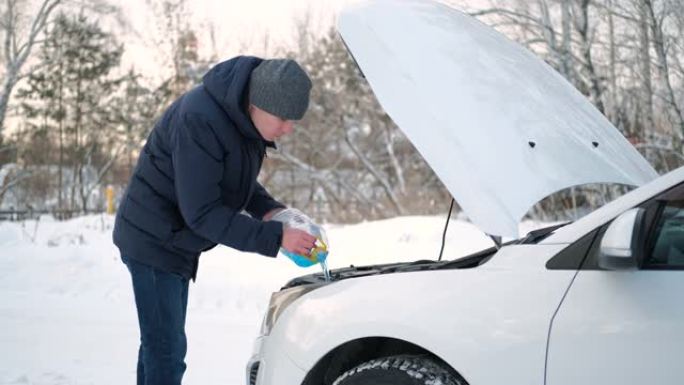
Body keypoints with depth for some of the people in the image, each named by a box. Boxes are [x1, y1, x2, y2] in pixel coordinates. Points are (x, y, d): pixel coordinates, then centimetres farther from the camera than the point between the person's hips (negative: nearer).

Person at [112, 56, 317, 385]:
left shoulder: (243, 115, -2)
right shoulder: (200, 119, -30)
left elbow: (235, 179, 13)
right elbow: (202, 212, -29)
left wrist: (268, 209, -6)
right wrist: (274, 237, -29)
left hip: (176, 241, 9)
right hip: (153, 240, -9)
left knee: (160, 345, 17)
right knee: (166, 350, -8)